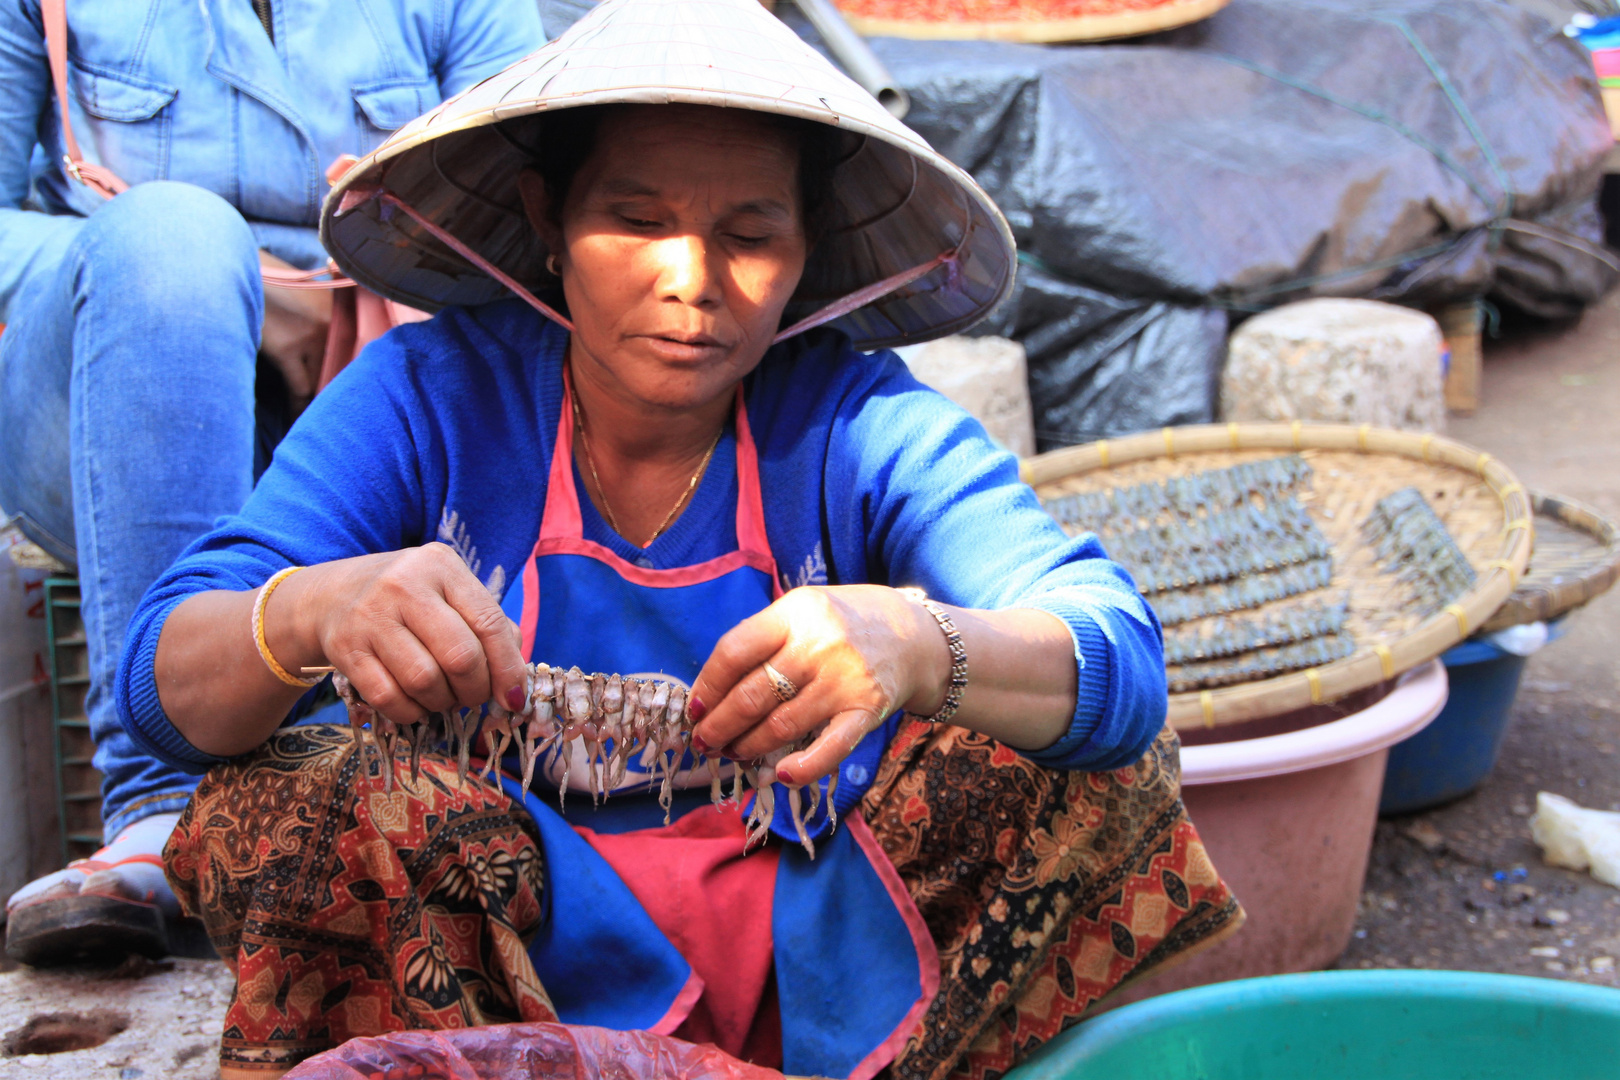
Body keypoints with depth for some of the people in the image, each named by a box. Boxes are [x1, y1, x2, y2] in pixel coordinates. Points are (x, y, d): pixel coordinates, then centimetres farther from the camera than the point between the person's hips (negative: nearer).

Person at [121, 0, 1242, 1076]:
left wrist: (916, 648, -46)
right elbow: (164, 686, -16)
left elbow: (1122, 660, -22)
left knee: (1097, 754, -16)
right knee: (267, 810, -26)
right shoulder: (427, 397, -9)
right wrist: (314, 613, -41)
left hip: (810, 950, 1)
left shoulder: (860, 424, -9)